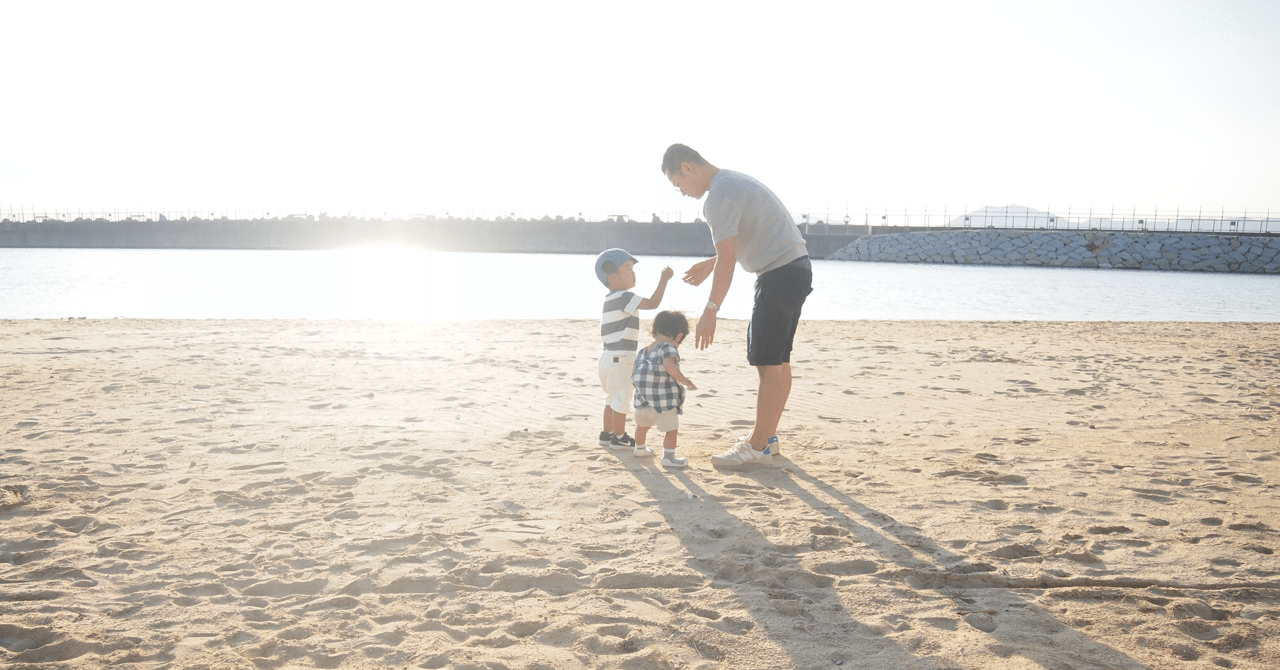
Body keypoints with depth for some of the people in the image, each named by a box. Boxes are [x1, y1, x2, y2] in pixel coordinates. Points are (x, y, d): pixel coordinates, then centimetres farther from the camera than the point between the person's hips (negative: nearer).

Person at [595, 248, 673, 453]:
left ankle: (607, 434, 26)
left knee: (612, 398, 19)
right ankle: (619, 438, 6)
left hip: (609, 357, 10)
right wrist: (664, 279, -16)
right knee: (622, 398, -1)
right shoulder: (623, 297, -17)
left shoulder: (611, 299, 14)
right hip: (619, 359, -10)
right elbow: (652, 303, -22)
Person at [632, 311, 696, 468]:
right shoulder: (668, 348, -10)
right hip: (664, 402, -8)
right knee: (672, 429, 3)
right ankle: (668, 457, 4)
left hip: (643, 400, 8)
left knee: (643, 424, 28)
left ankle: (639, 448, 48)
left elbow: (633, 377, 17)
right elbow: (669, 365, -29)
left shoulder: (643, 352, 13)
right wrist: (684, 381, -24)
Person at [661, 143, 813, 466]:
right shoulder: (734, 181, 18)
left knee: (768, 364, -7)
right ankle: (768, 436, 23)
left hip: (780, 276, -11)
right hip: (796, 268, 11)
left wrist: (710, 311, -20)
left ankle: (758, 447, -4)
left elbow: (727, 259, -21)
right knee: (777, 360, 15)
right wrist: (710, 263, 36)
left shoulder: (720, 195, -15)